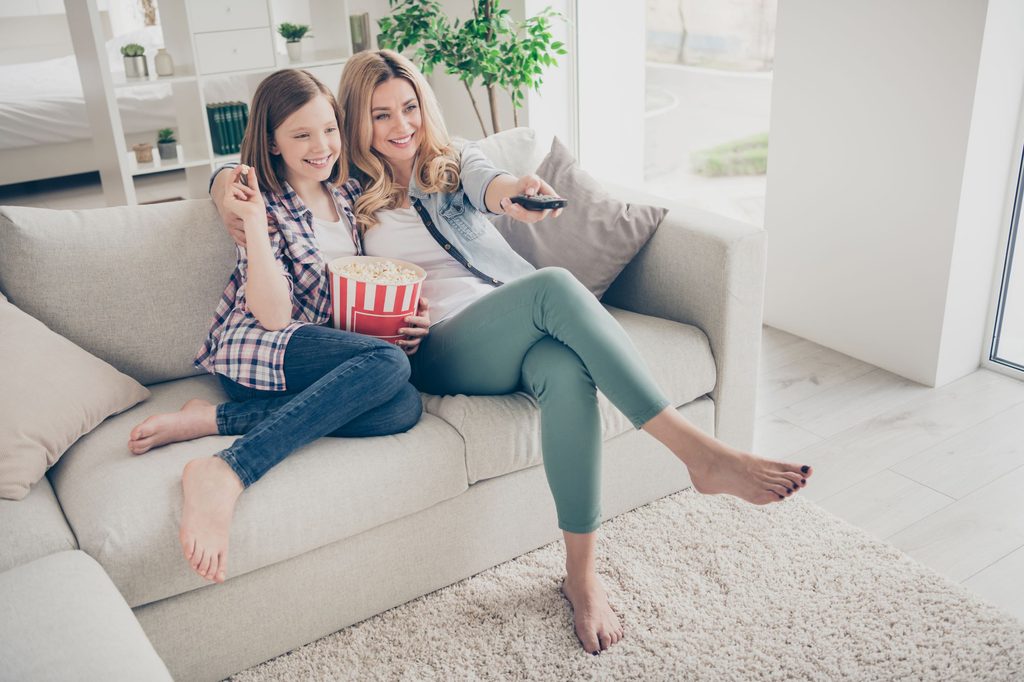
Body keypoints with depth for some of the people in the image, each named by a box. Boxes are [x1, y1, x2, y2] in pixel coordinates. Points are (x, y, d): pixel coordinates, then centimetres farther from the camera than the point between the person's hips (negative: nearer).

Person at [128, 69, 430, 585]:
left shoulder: (347, 192, 12)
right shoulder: (268, 205, -5)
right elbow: (273, 316, -16)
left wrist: (408, 312, 1)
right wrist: (254, 221, -22)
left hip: (328, 350, 6)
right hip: (253, 351, -6)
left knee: (404, 407, -26)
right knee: (388, 363, -32)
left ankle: (211, 419, -21)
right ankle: (226, 473, -39)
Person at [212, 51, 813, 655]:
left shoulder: (454, 162, 18)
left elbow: (486, 182, -7)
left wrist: (511, 190, -33)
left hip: (520, 330, 3)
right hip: (443, 349, -2)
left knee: (568, 372, -37)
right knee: (555, 286, -35)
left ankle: (582, 576, -26)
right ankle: (702, 454, -38)